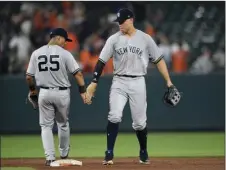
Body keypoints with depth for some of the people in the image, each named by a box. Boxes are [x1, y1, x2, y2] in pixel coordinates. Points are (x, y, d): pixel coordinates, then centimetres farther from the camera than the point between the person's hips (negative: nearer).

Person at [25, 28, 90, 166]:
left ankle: (50, 158, -3)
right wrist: (83, 91, -7)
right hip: (62, 93, -1)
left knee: (46, 125, 8)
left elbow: (29, 77, 4)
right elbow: (78, 73, -12)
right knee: (63, 124, 18)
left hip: (44, 93, 1)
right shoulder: (64, 53, -7)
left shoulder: (36, 53, 2)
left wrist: (32, 89, 21)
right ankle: (64, 155, 30)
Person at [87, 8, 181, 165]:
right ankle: (109, 154, -15)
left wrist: (168, 81, -1)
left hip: (138, 83, 0)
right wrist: (94, 83, -7)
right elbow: (101, 62, 1)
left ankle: (143, 152, 25)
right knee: (115, 116, -18)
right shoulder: (113, 39, 2)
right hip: (119, 83, 0)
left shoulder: (145, 39, 1)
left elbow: (159, 60, 5)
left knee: (140, 122, 3)